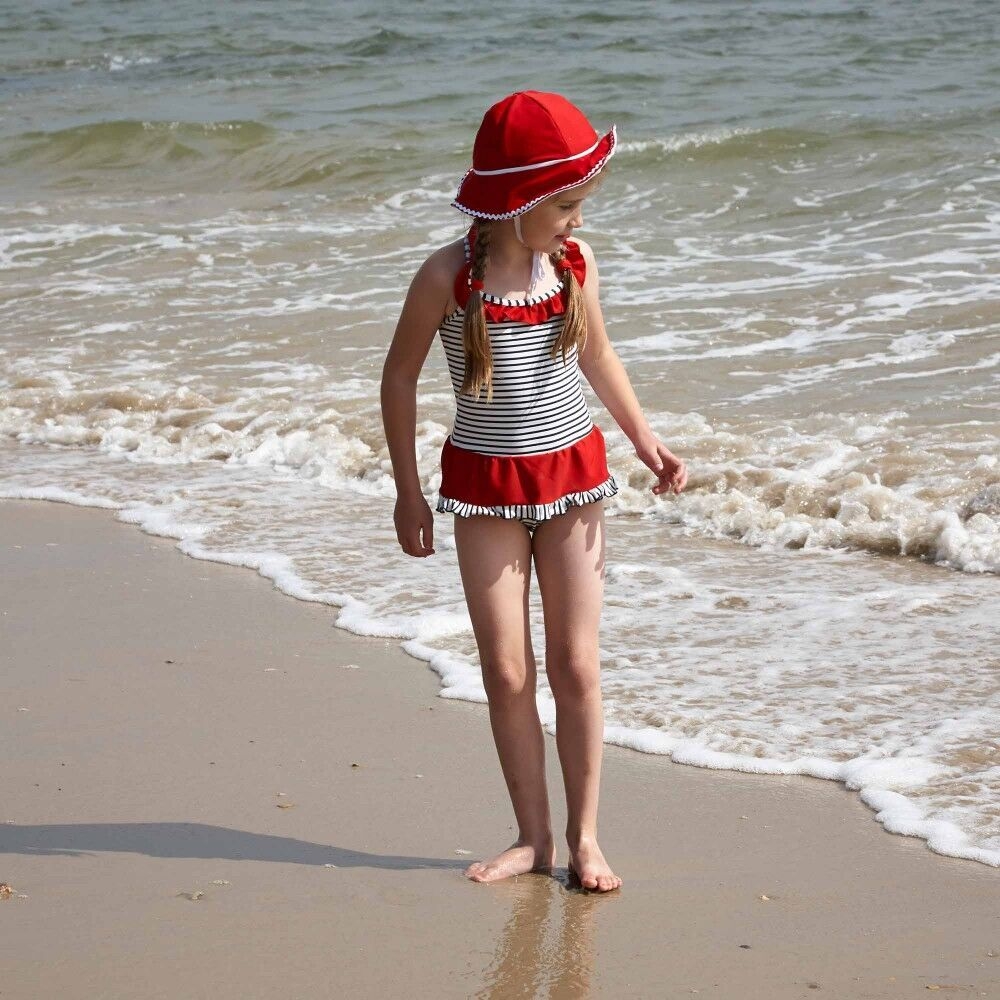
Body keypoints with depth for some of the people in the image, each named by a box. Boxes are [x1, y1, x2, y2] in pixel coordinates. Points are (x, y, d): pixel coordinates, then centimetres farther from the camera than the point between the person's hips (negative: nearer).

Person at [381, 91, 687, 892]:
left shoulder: (574, 263, -5)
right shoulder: (449, 276, -14)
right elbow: (401, 376, -3)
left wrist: (646, 440, 4)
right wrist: (409, 492, -1)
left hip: (573, 476, 2)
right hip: (484, 487, -2)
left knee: (577, 666, 3)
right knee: (507, 673, 2)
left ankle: (584, 835, 13)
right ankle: (532, 836, 14)